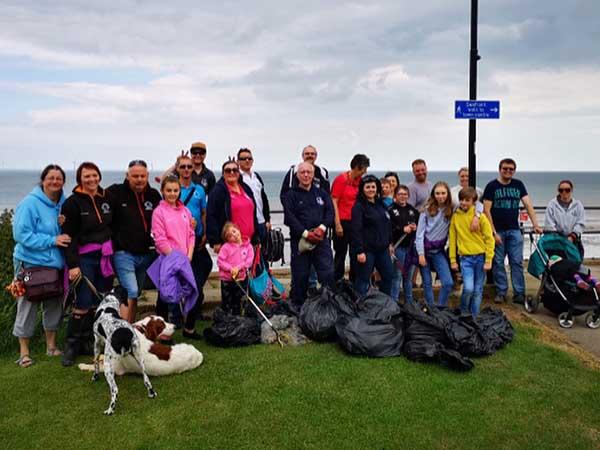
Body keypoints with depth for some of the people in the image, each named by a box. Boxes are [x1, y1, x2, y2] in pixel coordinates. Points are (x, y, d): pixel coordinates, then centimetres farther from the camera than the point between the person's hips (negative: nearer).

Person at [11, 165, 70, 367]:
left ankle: (51, 346, 29)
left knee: (54, 304, 13)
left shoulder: (64, 203, 4)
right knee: (27, 305, 3)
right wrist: (52, 240, -23)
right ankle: (24, 352, 15)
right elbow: (22, 234, -18)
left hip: (55, 262, 6)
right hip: (30, 262, -6)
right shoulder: (30, 203, -14)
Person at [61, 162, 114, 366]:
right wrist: (72, 265, -14)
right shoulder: (73, 202, -5)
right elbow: (69, 236, -9)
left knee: (99, 302, 6)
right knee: (83, 303, -7)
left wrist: (112, 253, 9)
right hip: (84, 258, -5)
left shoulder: (107, 198, 9)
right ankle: (71, 344, 6)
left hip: (105, 257, 5)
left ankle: (88, 341, 18)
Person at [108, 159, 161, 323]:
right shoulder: (115, 193, -6)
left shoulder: (154, 195, 8)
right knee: (131, 293, -14)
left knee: (135, 295, 13)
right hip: (124, 253, -5)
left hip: (146, 254, 5)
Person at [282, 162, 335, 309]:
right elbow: (290, 218, -7)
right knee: (300, 276, 4)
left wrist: (322, 227, -13)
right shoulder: (291, 195, 4)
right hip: (299, 240, -2)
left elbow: (330, 212, 5)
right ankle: (298, 305, 18)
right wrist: (306, 233, -16)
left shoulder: (322, 193, 15)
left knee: (328, 273, -3)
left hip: (321, 240, 2)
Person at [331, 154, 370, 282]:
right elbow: (334, 202, -9)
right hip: (343, 222, -6)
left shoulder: (360, 181, 9)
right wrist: (338, 224, -14)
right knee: (340, 254, 1)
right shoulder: (341, 179, -8)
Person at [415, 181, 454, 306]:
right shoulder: (427, 209, -6)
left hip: (439, 251, 1)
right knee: (427, 283, 6)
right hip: (424, 249, -1)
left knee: (448, 283, -9)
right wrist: (421, 253, -10)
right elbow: (420, 232, -6)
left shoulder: (451, 209, -3)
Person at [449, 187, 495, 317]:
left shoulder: (480, 216, -4)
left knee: (478, 290, 6)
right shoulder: (455, 216, 2)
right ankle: (463, 313, 11)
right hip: (465, 258, 0)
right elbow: (452, 239, 6)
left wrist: (488, 261, -6)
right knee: (468, 288, -14)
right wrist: (453, 260, 5)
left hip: (480, 257, 0)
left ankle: (474, 317, 21)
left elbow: (489, 239, -2)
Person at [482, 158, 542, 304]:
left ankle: (519, 293, 4)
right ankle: (501, 292, 12)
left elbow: (528, 205, 3)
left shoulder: (518, 185, 9)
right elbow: (487, 210, -6)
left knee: (517, 262, 0)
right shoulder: (492, 186, -1)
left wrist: (535, 224, -9)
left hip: (514, 230, 3)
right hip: (497, 230, -2)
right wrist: (493, 232, -12)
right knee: (498, 263, 2)